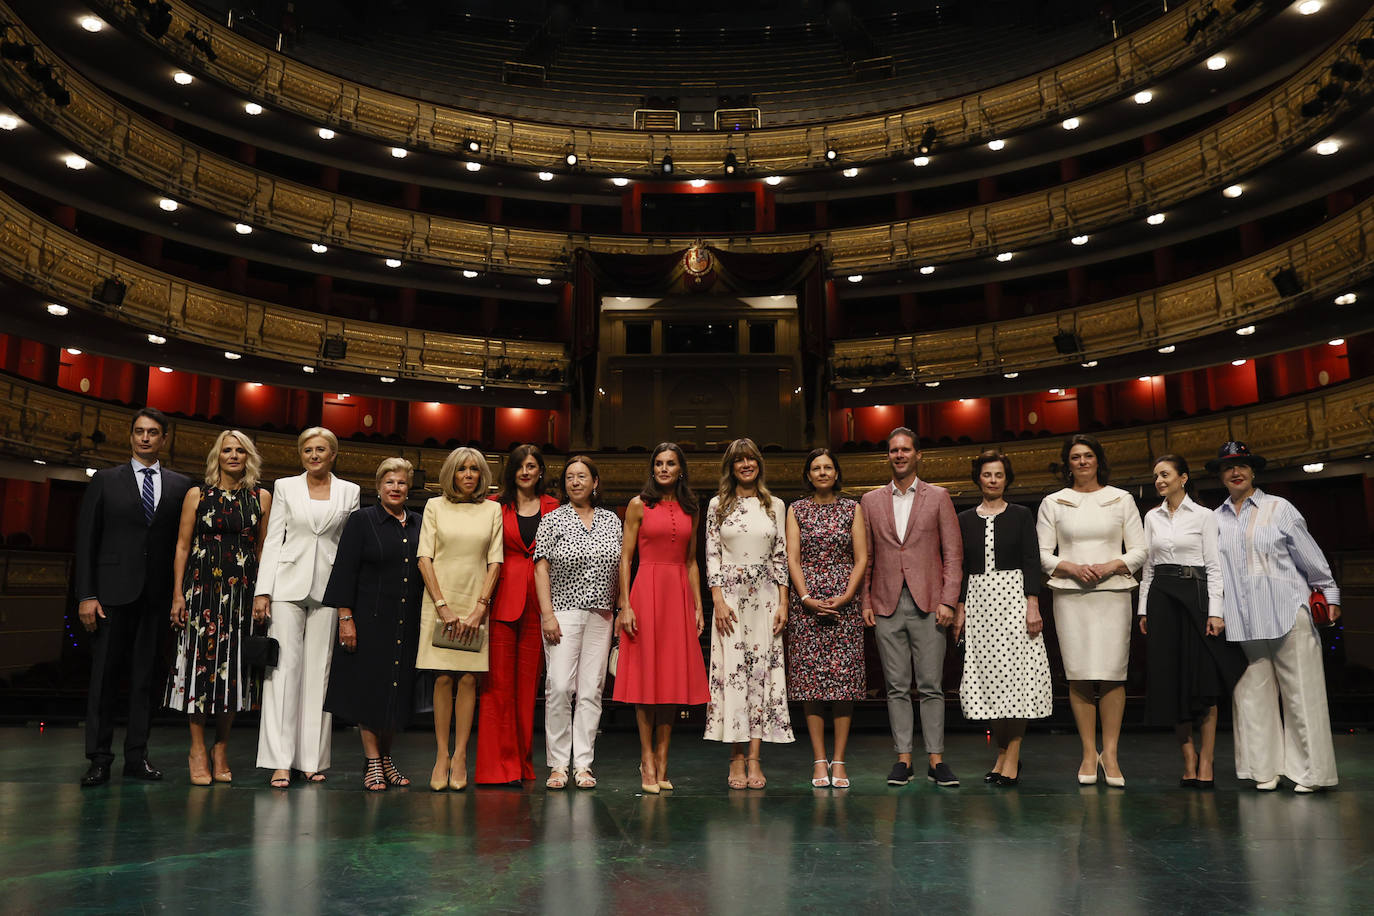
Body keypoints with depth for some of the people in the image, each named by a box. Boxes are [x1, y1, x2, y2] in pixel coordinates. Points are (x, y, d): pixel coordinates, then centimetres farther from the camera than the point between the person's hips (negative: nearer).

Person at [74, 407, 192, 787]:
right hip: (113, 592, -1)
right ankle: (99, 759, 7)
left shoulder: (181, 485, 9)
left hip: (156, 595, 1)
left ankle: (137, 756, 13)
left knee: (145, 677, 6)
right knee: (104, 675, 1)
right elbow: (86, 540, 3)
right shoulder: (105, 480, 6)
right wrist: (86, 595, -5)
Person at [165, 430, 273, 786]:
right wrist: (178, 593, -3)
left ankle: (221, 750, 16)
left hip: (243, 592, 1)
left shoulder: (261, 499, 9)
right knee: (201, 662, -1)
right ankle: (198, 750, 11)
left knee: (233, 666, 4)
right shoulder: (197, 495, 5)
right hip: (203, 587, -1)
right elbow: (182, 546, 4)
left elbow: (263, 550, 9)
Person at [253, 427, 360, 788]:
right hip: (288, 584, -1)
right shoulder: (285, 487, 8)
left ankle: (313, 760, 10)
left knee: (319, 670, 3)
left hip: (328, 589, 1)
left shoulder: (349, 491, 9)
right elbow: (273, 539, 5)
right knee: (284, 665, -7)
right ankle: (280, 761, -6)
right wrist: (263, 591, -3)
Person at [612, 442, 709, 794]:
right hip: (647, 591, -4)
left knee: (673, 676, 5)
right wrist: (625, 605, -9)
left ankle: (662, 760, 13)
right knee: (646, 675, -1)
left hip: (680, 594, 4)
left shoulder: (689, 508, 12)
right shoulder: (639, 505, 2)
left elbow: (691, 562, 15)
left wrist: (698, 606, 9)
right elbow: (625, 558, -1)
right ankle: (647, 760, 8)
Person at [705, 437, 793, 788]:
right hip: (729, 594, -1)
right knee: (732, 671, -3)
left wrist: (783, 603, 2)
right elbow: (711, 555, 2)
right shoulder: (718, 505, 6)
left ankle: (754, 759, 3)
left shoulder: (776, 506, 10)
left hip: (766, 596, 1)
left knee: (763, 671, -2)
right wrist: (718, 600, -7)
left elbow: (781, 557, 9)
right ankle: (737, 760, 3)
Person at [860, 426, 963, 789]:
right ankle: (903, 758, 11)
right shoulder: (870, 501, 12)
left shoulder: (938, 497, 6)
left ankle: (936, 759, 8)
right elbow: (865, 557, 12)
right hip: (887, 605, 2)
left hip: (927, 604, -2)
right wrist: (865, 602, 4)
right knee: (897, 687, 5)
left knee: (931, 686, 0)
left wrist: (948, 600, -6)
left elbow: (953, 552, 3)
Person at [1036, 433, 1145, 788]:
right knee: (1079, 675, -3)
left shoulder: (1122, 500, 10)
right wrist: (1071, 567, -10)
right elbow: (1042, 553, 7)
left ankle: (1110, 752, 4)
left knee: (1112, 674, -5)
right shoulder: (1053, 503, 10)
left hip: (1113, 592, 0)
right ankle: (1089, 752, 7)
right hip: (1070, 595, 0)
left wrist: (1110, 566, -10)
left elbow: (1139, 550, 8)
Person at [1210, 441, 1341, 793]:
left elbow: (1310, 555, 6)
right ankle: (1265, 769, 12)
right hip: (1242, 622, 3)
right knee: (1253, 693, 3)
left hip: (1287, 614, -3)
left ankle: (1309, 770, 6)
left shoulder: (1279, 508, 5)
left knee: (1301, 692, -2)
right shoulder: (1215, 520, 12)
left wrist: (1330, 594, 6)